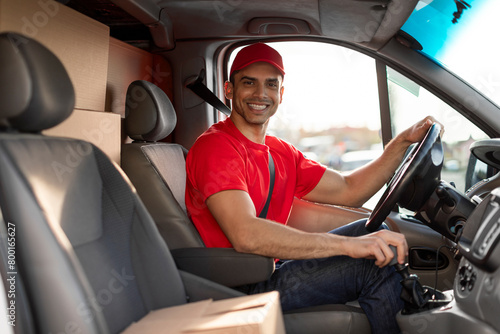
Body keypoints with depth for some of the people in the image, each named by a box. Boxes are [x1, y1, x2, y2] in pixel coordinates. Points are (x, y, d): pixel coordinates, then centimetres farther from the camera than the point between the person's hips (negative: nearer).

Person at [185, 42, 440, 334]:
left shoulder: (282, 153, 12)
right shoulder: (215, 147, -17)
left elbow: (347, 190, 12)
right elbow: (246, 236, -32)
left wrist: (403, 141, 2)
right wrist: (348, 245, -36)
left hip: (271, 265, 9)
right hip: (243, 287, -9)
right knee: (373, 264, -18)